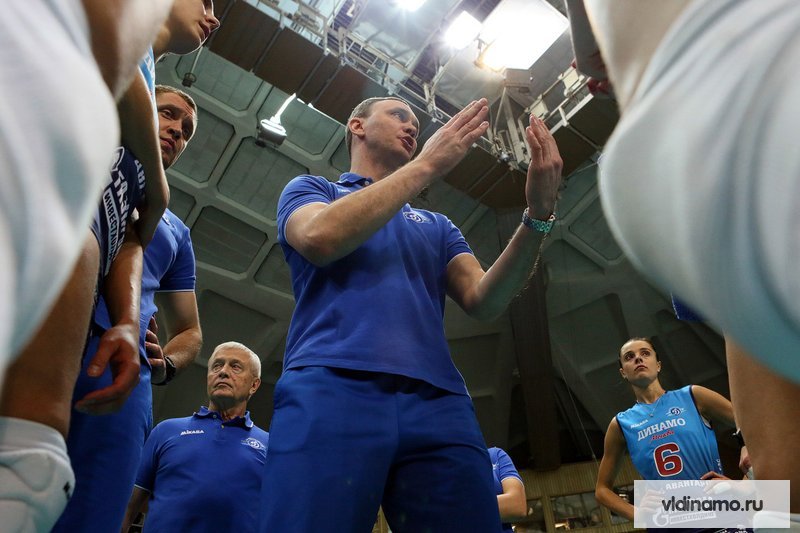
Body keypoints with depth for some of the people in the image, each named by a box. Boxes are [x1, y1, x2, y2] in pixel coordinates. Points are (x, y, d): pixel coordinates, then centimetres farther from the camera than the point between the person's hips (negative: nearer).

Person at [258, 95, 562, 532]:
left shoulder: (436, 225, 27)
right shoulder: (310, 190, 19)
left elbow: (484, 302, 11)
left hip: (439, 402, 4)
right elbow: (320, 238, -7)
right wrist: (427, 165, -1)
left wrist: (537, 216, -4)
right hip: (330, 386, -3)